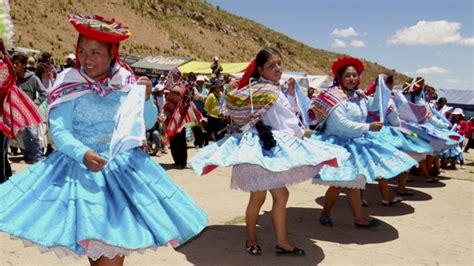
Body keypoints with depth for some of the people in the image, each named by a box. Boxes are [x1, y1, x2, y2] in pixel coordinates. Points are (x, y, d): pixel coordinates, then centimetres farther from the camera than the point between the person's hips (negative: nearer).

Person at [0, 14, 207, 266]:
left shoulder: (127, 82, -1)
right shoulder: (68, 85, -7)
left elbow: (147, 123, 4)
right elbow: (59, 132, -15)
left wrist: (146, 98, -14)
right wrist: (84, 154, -32)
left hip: (124, 166, 2)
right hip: (80, 166, -2)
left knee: (119, 236, 3)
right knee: (89, 237, 4)